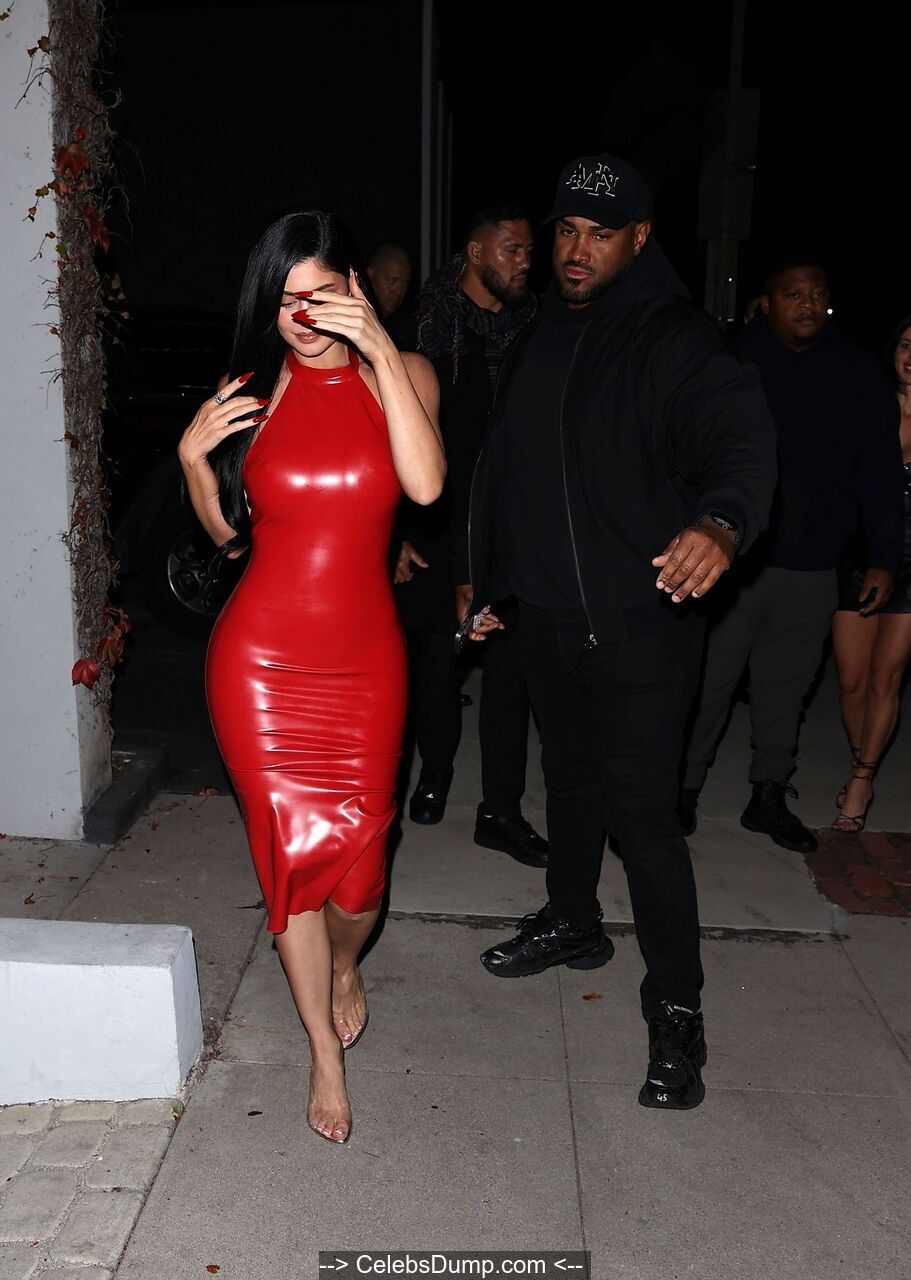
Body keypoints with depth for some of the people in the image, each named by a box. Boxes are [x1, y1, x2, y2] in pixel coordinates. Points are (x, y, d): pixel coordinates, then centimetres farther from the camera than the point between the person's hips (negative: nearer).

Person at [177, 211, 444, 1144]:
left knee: (357, 853, 2)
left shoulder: (401, 374, 0)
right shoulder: (252, 388, 3)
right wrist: (194, 457, -7)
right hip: (260, 656, 1)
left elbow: (425, 484, -20)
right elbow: (226, 531, 11)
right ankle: (326, 1054, 23)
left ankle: (344, 965, 40)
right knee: (289, 850, 3)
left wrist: (379, 349, -21)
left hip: (365, 657, 0)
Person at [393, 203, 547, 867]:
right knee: (437, 659, 10)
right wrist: (396, 532, -7)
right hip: (439, 527, -2)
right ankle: (435, 772, 33)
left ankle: (501, 809, 13)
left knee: (510, 665, 2)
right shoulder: (428, 326, -3)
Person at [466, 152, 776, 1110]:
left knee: (643, 813, -6)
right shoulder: (537, 342, 11)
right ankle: (572, 924, 42)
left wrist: (722, 519, -50)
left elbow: (739, 431, -29)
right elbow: (500, 472, 17)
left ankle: (675, 1012, 9)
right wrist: (485, 584, 20)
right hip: (548, 617, 7)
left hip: (640, 626, -7)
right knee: (569, 781, 21)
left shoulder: (672, 341, -11)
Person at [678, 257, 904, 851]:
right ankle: (684, 788, 20)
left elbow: (882, 472, 9)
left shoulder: (859, 374, 6)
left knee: (786, 689, 12)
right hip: (730, 558, -2)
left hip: (811, 569, 3)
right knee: (709, 680, 3)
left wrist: (884, 558, 6)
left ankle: (770, 795, 27)